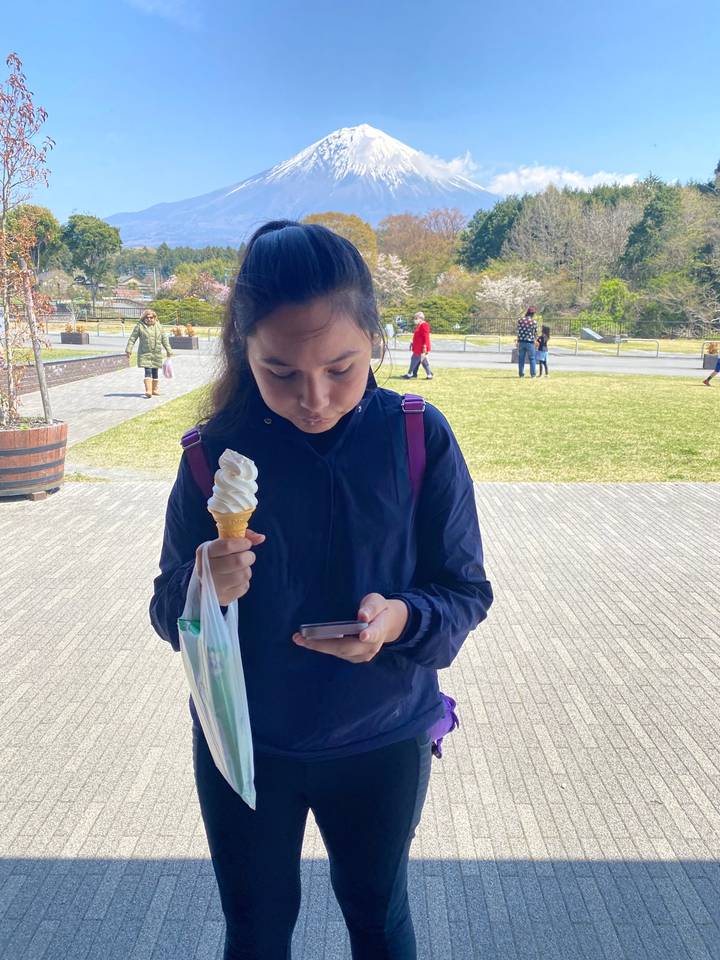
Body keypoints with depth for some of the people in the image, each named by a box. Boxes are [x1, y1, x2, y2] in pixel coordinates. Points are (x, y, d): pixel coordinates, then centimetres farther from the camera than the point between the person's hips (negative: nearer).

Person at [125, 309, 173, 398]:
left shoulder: (158, 326, 8)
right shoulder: (140, 326, -1)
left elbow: (164, 339, 14)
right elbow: (132, 338, 1)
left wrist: (168, 350, 12)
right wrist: (129, 349, -5)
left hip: (157, 353, 3)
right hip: (145, 353, -3)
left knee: (155, 372, 9)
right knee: (148, 371, -13)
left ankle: (155, 389, 22)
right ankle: (148, 391, -18)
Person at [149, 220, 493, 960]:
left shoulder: (420, 438, -15)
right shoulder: (215, 450, -13)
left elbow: (466, 592, -9)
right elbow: (168, 616, -8)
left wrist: (400, 619, -30)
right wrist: (201, 590, -31)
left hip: (381, 742, 0)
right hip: (243, 742, 1)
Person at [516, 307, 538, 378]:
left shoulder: (520, 321, -1)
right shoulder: (534, 321, -7)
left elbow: (518, 331, 1)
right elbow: (535, 333, 0)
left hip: (521, 342, 2)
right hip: (530, 342, -2)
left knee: (521, 358, 9)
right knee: (532, 359, 8)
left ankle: (521, 373, 10)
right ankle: (533, 374, 8)